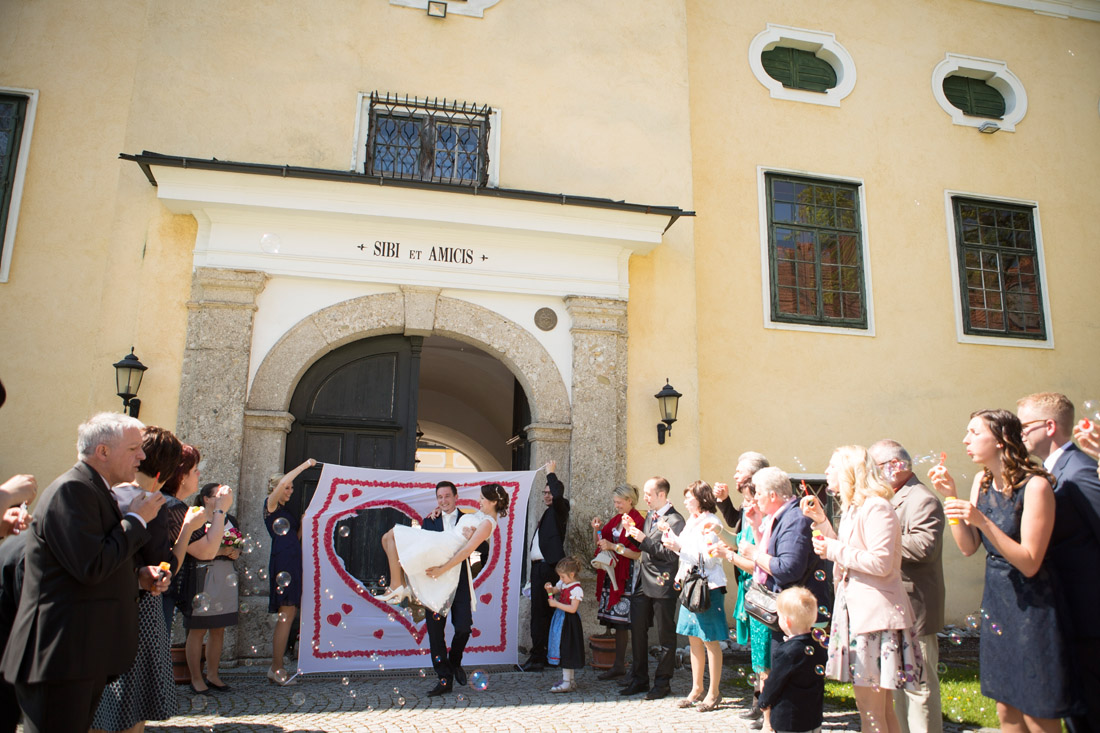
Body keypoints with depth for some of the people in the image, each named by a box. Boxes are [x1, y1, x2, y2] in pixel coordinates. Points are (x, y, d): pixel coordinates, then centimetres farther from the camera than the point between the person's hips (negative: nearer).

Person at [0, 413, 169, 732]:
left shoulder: (93, 490, 16)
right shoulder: (72, 490, -17)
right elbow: (91, 567, -26)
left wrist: (137, 577, 6)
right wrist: (137, 520, -14)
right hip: (61, 658, -10)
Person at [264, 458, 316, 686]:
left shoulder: (286, 510, 22)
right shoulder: (271, 505, -1)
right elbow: (282, 482, -20)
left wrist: (303, 523, 6)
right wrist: (306, 465, -14)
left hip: (293, 562, 8)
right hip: (282, 562, -8)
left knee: (288, 616, 6)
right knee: (287, 615, -10)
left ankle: (276, 668, 11)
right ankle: (277, 669, -5)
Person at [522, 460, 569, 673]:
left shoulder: (559, 510, -1)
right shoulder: (546, 514, 22)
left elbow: (559, 495, -25)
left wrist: (551, 473, -11)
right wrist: (532, 571, 18)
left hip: (549, 567, -8)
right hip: (538, 567, 8)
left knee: (542, 612, -7)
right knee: (539, 611, 8)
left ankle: (538, 657, -3)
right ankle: (539, 655, 13)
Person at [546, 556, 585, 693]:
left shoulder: (576, 589, -20)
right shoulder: (563, 584, 6)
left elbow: (572, 609, -24)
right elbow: (554, 590, 22)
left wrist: (556, 604, -23)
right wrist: (549, 588, -1)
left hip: (569, 622, -9)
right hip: (560, 620, 9)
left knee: (566, 650, -6)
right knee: (562, 650, 14)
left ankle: (567, 683, -1)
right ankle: (570, 679, 24)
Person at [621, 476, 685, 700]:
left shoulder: (675, 520, -12)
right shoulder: (649, 515, 15)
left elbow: (671, 554, -20)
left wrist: (644, 540, -20)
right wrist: (633, 533, 3)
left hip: (662, 583, -8)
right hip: (642, 581, 8)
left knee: (665, 636, 5)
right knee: (637, 631, 12)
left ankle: (662, 683, 16)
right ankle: (639, 679, 24)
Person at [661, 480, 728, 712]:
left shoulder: (711, 523, -13)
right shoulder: (691, 521, 13)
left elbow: (708, 559, -19)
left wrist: (679, 547, -22)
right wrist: (670, 532, 8)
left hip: (709, 587, -8)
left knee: (710, 640, 1)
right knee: (694, 638, 13)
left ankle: (714, 692, 12)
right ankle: (697, 688, 24)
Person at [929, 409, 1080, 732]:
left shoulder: (1035, 486, -19)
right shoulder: (982, 481, 3)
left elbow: (1029, 563, -19)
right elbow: (968, 547, 2)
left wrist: (983, 521, -29)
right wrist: (951, 494, -6)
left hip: (1030, 605, -7)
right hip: (995, 598, 7)